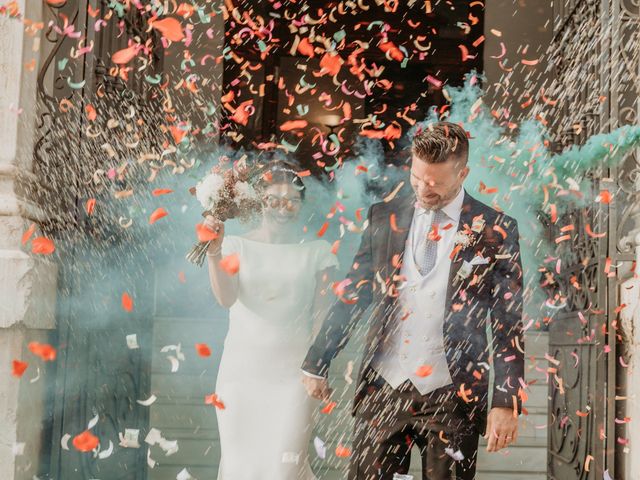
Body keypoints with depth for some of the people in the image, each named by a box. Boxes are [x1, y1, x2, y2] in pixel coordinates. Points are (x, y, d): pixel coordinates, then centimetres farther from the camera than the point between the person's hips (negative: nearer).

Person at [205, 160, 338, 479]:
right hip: (241, 371, 1)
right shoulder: (237, 245, 2)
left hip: (292, 373, -1)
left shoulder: (317, 251, 3)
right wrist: (214, 252, -28)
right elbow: (226, 298, -13)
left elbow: (322, 316, 5)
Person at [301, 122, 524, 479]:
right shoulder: (385, 218, 7)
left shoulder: (494, 231, -2)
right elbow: (353, 296, 10)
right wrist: (316, 365, 5)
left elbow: (508, 324, -3)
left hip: (452, 396, -2)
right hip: (383, 388, 3)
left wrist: (506, 403, -8)